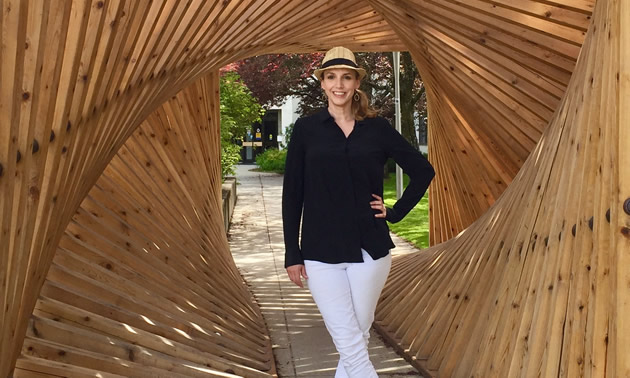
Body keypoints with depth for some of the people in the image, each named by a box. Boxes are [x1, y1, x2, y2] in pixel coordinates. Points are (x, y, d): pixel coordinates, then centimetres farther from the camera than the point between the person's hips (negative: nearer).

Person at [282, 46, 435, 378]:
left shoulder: (377, 128, 4)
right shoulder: (306, 129, 2)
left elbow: (423, 171, 12)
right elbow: (292, 194, 2)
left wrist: (395, 212, 3)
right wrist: (292, 253, 0)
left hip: (370, 249, 2)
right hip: (321, 252, -1)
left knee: (357, 340, 9)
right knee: (351, 347, -5)